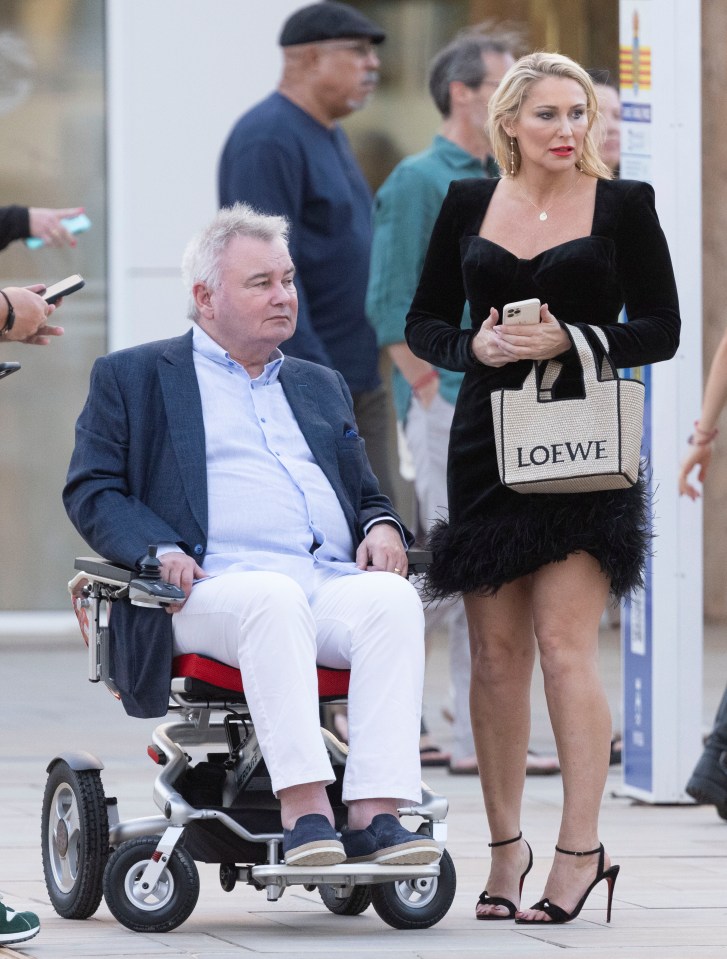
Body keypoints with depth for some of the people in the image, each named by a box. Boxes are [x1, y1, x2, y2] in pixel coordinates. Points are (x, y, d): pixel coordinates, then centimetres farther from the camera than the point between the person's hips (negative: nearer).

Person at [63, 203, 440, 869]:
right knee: (273, 600, -39)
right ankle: (303, 809, -46)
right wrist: (158, 550, -12)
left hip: (335, 583, 4)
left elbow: (366, 492, 32)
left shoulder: (321, 386, 31)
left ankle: (375, 813, -42)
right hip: (217, 585, -4)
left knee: (393, 598, -31)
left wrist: (381, 527, 6)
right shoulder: (131, 378, 17)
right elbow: (91, 490, 8)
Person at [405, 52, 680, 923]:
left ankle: (580, 850, -8)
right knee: (496, 654, 5)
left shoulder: (623, 205, 1)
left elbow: (661, 329, 0)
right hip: (487, 449, 3)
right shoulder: (468, 206, 9)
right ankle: (505, 846, 13)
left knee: (564, 646, -11)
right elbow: (424, 324, 12)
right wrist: (475, 346, -9)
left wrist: (569, 340, -15)